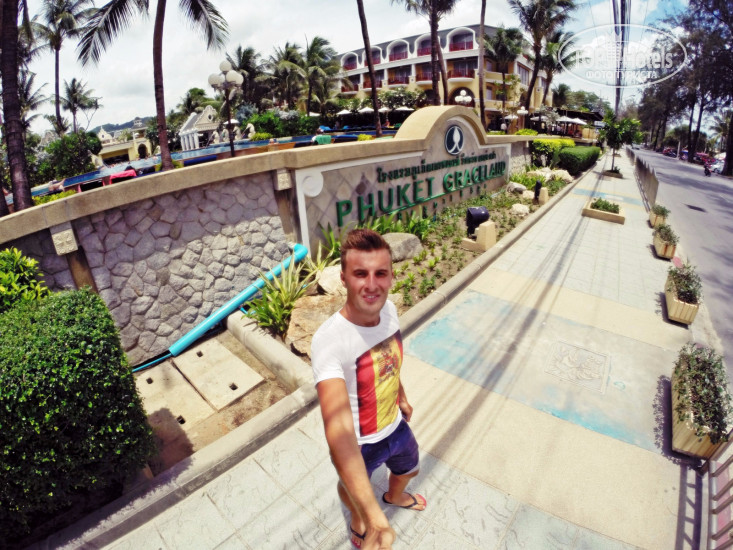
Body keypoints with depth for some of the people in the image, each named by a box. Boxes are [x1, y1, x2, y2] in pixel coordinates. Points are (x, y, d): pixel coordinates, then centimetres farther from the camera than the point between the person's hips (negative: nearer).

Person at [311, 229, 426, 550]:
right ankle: (357, 521, 64)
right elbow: (337, 428, -48)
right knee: (352, 489, 27)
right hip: (359, 444, -5)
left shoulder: (388, 308, -18)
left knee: (409, 469, 34)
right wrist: (375, 519, -55)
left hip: (396, 425, 6)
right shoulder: (328, 341, -39)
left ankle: (395, 497, 70)